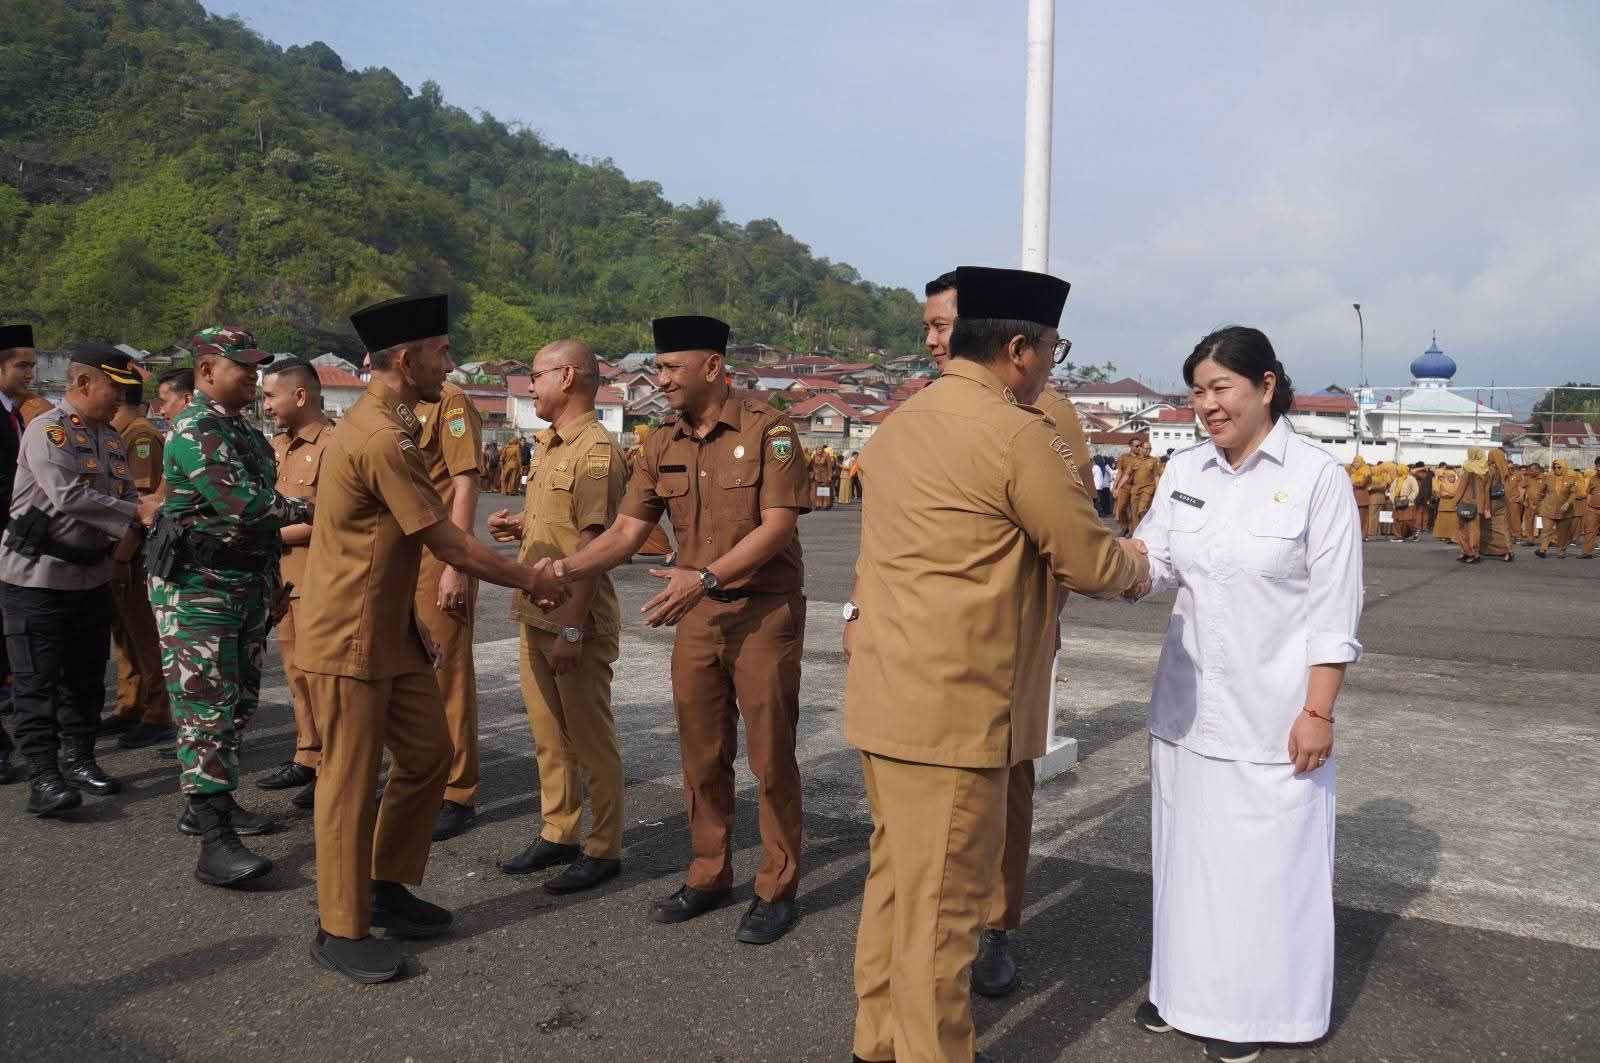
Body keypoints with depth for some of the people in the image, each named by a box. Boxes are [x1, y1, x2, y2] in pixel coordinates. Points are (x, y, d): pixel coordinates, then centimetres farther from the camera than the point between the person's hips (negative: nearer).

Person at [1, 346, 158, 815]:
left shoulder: (110, 437, 9)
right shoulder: (46, 432, -15)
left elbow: (125, 495, 9)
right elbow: (69, 496, -27)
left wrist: (138, 520, -12)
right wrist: (137, 512, -28)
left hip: (91, 573, 8)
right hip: (39, 574, -8)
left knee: (85, 673, 14)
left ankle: (78, 759, 25)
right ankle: (42, 775, 2)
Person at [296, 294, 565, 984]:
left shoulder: (386, 426, 10)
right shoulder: (383, 440, -23)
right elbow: (451, 548, -19)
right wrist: (530, 580, -6)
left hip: (392, 631, 10)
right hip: (348, 641, -10)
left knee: (428, 757, 14)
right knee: (351, 783, 1)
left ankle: (387, 888, 30)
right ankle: (341, 931, 16)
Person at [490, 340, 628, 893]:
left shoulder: (596, 449, -15)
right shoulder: (551, 446, 15)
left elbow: (593, 543, -21)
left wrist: (572, 627, -23)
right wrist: (520, 527, 5)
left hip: (576, 620, -9)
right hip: (536, 615, 9)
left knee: (590, 738, 2)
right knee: (548, 733, 16)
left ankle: (603, 849, 14)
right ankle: (557, 834, 29)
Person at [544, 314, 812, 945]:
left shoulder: (767, 431, -11)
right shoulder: (662, 449, 6)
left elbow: (777, 526, -18)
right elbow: (626, 532, 2)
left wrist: (706, 577, -28)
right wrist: (569, 569, -15)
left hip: (764, 613, -5)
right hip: (697, 615, 5)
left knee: (770, 757, 3)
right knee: (701, 756, 12)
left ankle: (777, 889, 18)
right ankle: (709, 878, 28)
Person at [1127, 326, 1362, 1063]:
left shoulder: (1316, 477, -10)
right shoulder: (1185, 469, 4)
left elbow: (1333, 608, -10)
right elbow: (1152, 561, 1)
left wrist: (1317, 711, -13)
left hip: (1270, 710, -5)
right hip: (1187, 699, 5)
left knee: (1261, 857, 6)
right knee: (1187, 846, 14)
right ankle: (1186, 986, 31)